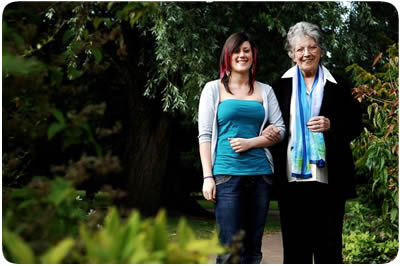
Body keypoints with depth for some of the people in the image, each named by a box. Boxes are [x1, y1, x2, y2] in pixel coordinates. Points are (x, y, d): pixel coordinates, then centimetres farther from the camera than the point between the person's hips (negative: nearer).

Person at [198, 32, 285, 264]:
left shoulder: (265, 91, 14)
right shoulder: (214, 89, 7)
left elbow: (280, 130, 10)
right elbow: (205, 135, 3)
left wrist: (250, 142, -7)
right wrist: (208, 176, -5)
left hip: (260, 174, 3)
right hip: (227, 175, -3)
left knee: (253, 247, 5)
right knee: (231, 247, -9)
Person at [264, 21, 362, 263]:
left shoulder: (339, 86, 7)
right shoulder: (281, 86, 11)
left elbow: (356, 126, 5)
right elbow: (272, 126, 16)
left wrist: (332, 126, -12)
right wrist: (270, 134, -6)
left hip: (328, 177, -1)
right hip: (291, 176, 1)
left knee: (328, 243, 2)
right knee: (295, 243, 6)